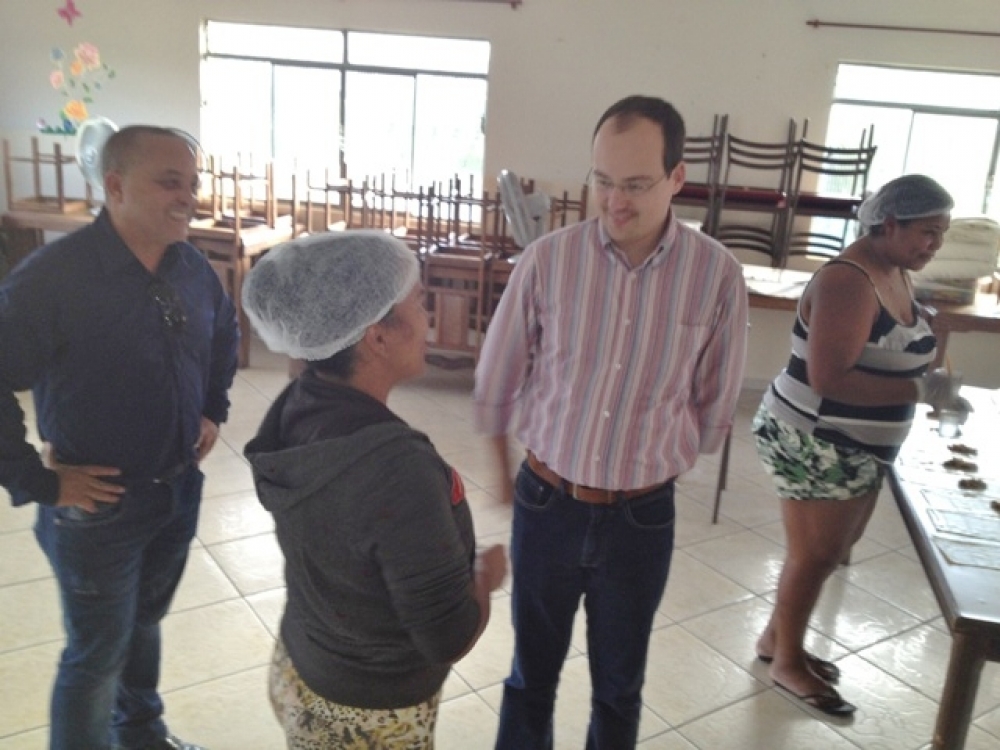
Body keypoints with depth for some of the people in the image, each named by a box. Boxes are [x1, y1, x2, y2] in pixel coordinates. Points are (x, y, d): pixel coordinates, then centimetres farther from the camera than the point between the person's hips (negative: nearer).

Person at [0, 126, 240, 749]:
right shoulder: (53, 275, -24)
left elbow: (224, 335, 18)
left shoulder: (193, 268, -2)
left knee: (146, 622, 26)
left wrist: (214, 411, 12)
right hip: (97, 506, -6)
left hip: (180, 490, 6)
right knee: (97, 655, 11)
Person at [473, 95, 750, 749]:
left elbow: (714, 405, 2)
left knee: (619, 685, 20)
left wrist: (651, 468, 11)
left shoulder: (718, 274, -11)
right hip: (546, 506, 0)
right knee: (532, 675, 19)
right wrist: (505, 472, 12)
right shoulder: (548, 260, -12)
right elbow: (497, 382, 1)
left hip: (642, 518, 0)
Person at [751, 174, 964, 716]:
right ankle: (787, 662, 27)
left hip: (857, 446, 10)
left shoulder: (895, 272, 6)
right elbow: (828, 378, -30)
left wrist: (927, 380, -3)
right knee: (815, 557, 6)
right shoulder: (849, 281, -23)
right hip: (813, 443, -9)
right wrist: (920, 391, -27)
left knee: (833, 550, 21)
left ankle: (776, 636, 39)